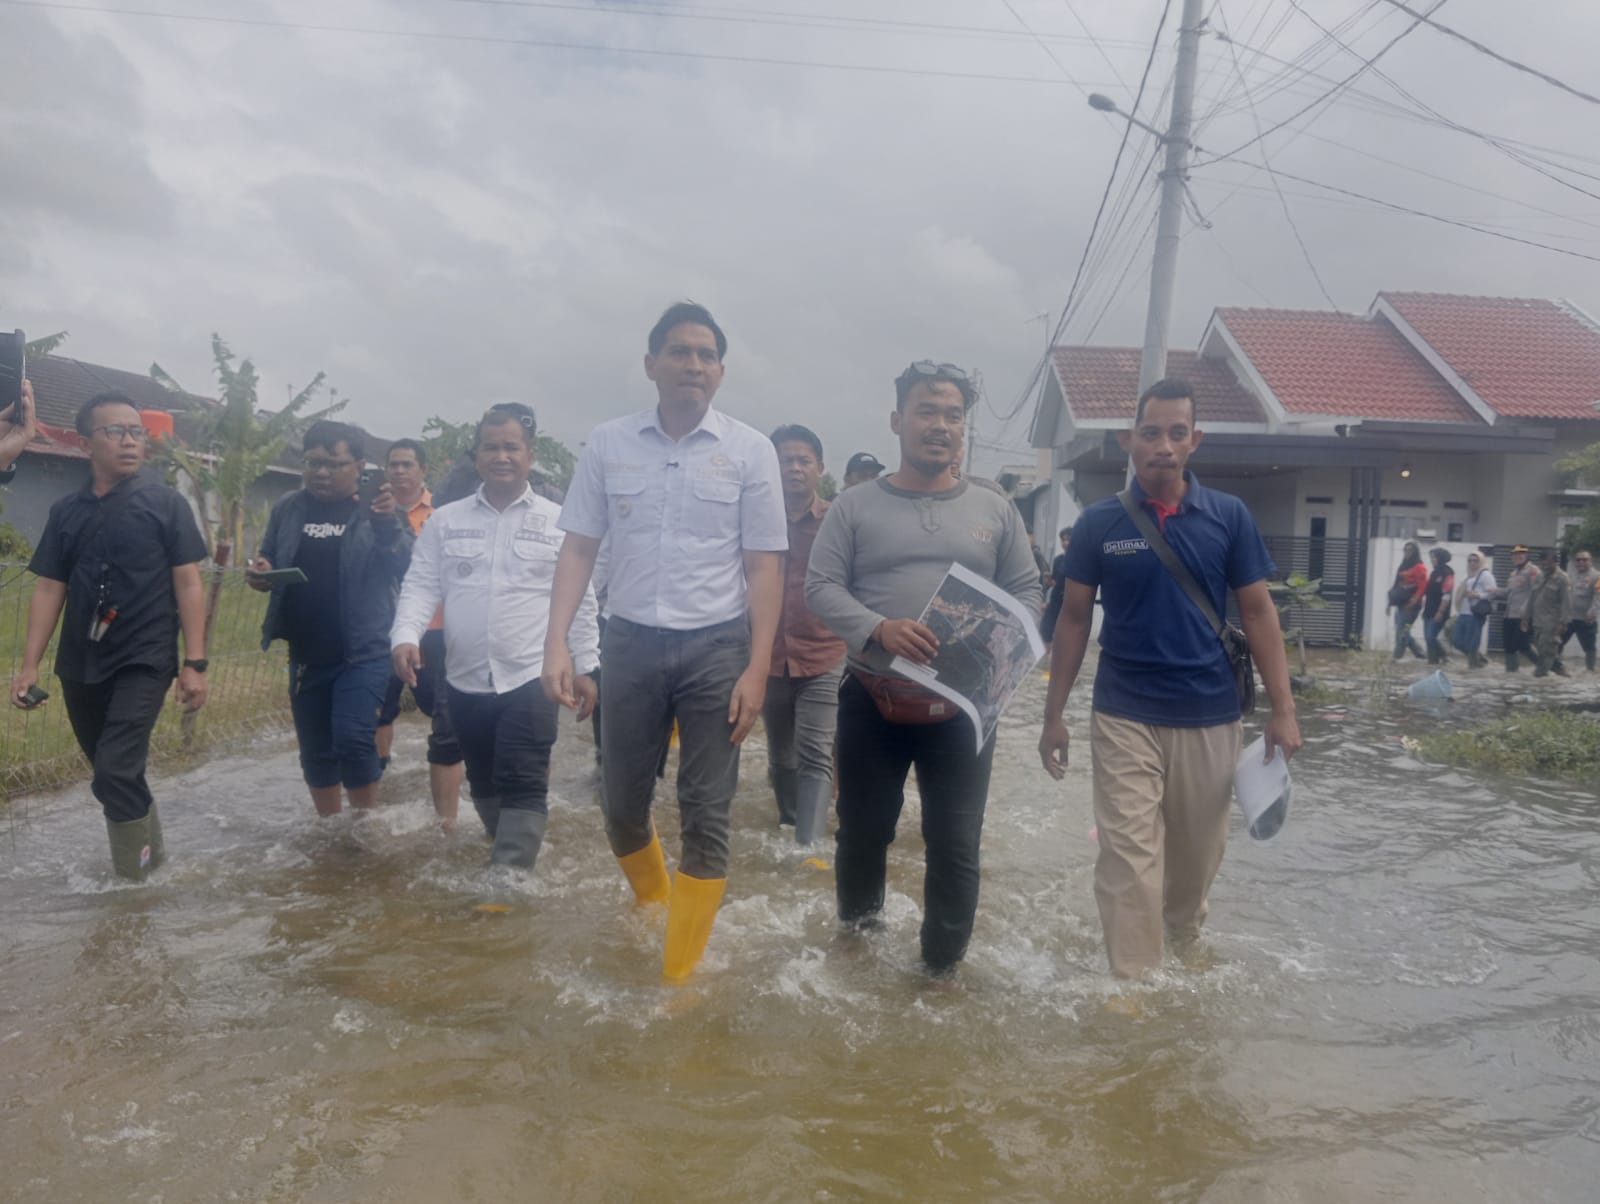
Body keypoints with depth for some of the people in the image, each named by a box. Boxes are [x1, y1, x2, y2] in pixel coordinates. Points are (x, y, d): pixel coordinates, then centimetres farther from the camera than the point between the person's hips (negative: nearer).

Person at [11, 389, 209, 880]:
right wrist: (29, 664, 2)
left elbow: (189, 585, -5)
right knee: (115, 776, 14)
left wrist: (194, 664, -11)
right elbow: (49, 589, 9)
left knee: (114, 774, -14)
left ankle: (134, 882, 0)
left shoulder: (165, 503, -3)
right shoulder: (66, 511, 7)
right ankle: (150, 851, 34)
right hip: (80, 664, 5)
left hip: (144, 661, -4)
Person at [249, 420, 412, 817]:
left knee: (353, 739, -17)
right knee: (316, 752, 13)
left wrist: (387, 523, -28)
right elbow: (268, 563, 16)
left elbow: (404, 569, -12)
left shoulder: (377, 508, -4)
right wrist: (259, 573, -7)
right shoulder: (288, 509, 6)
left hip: (363, 650, -4)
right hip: (306, 654, 5)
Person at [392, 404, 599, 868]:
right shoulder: (445, 521, 6)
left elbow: (579, 600, 2)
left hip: (531, 678, -3)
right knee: (484, 783, 17)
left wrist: (584, 667, -1)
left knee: (523, 788, -7)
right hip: (465, 680, 4)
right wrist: (405, 636, -17)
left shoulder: (558, 522, 0)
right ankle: (514, 853, 37)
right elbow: (421, 586, 2)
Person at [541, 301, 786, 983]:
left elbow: (764, 567, -2)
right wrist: (557, 643, -5)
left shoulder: (750, 451, -1)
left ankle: (680, 971, 15)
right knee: (621, 802, 12)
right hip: (631, 643, 2)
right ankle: (649, 904, 42)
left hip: (716, 647, -1)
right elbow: (578, 549, 5)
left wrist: (756, 670, -8)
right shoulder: (607, 445, 3)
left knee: (706, 815, 2)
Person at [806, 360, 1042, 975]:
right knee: (864, 828, 14)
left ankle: (943, 965, 24)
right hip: (873, 700, -1)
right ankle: (857, 920, 40)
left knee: (956, 845, 6)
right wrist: (879, 629, -23)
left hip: (964, 705, 1)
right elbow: (821, 587, -5)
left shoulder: (995, 509, 7)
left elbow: (1027, 592, 9)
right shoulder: (855, 506, 1)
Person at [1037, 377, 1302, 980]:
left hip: (1209, 716, 2)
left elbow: (1258, 613, 2)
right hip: (1124, 716, -1)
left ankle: (1185, 943, 43)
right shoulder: (1098, 523, -3)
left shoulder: (1229, 516, -1)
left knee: (1198, 851, 17)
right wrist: (1053, 715, 1)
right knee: (1128, 856, -5)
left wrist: (1282, 709, -3)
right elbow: (1074, 619, 3)